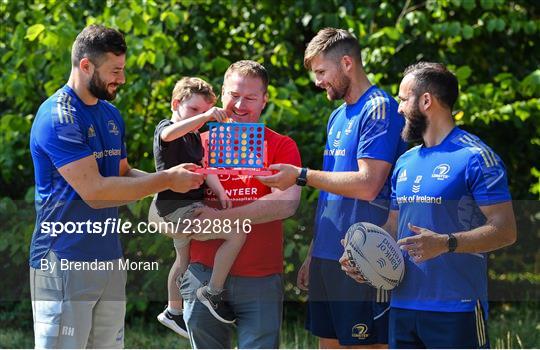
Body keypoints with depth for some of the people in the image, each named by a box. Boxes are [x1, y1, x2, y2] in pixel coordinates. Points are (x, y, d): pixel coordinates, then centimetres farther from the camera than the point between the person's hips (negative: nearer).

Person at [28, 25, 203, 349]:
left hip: (109, 258, 8)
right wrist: (166, 180, -15)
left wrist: (173, 178, -1)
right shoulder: (58, 118, -14)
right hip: (65, 260, -8)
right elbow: (94, 191, -20)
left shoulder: (111, 114, 14)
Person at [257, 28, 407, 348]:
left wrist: (301, 176, -14)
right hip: (327, 256, 9)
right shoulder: (338, 117, 18)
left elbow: (367, 185, -20)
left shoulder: (379, 109, -11)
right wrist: (313, 254, 18)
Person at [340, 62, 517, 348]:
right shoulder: (405, 163, 17)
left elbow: (505, 230, -13)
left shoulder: (475, 157, -8)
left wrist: (446, 243, -26)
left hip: (457, 308, -7)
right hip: (402, 305, 8)